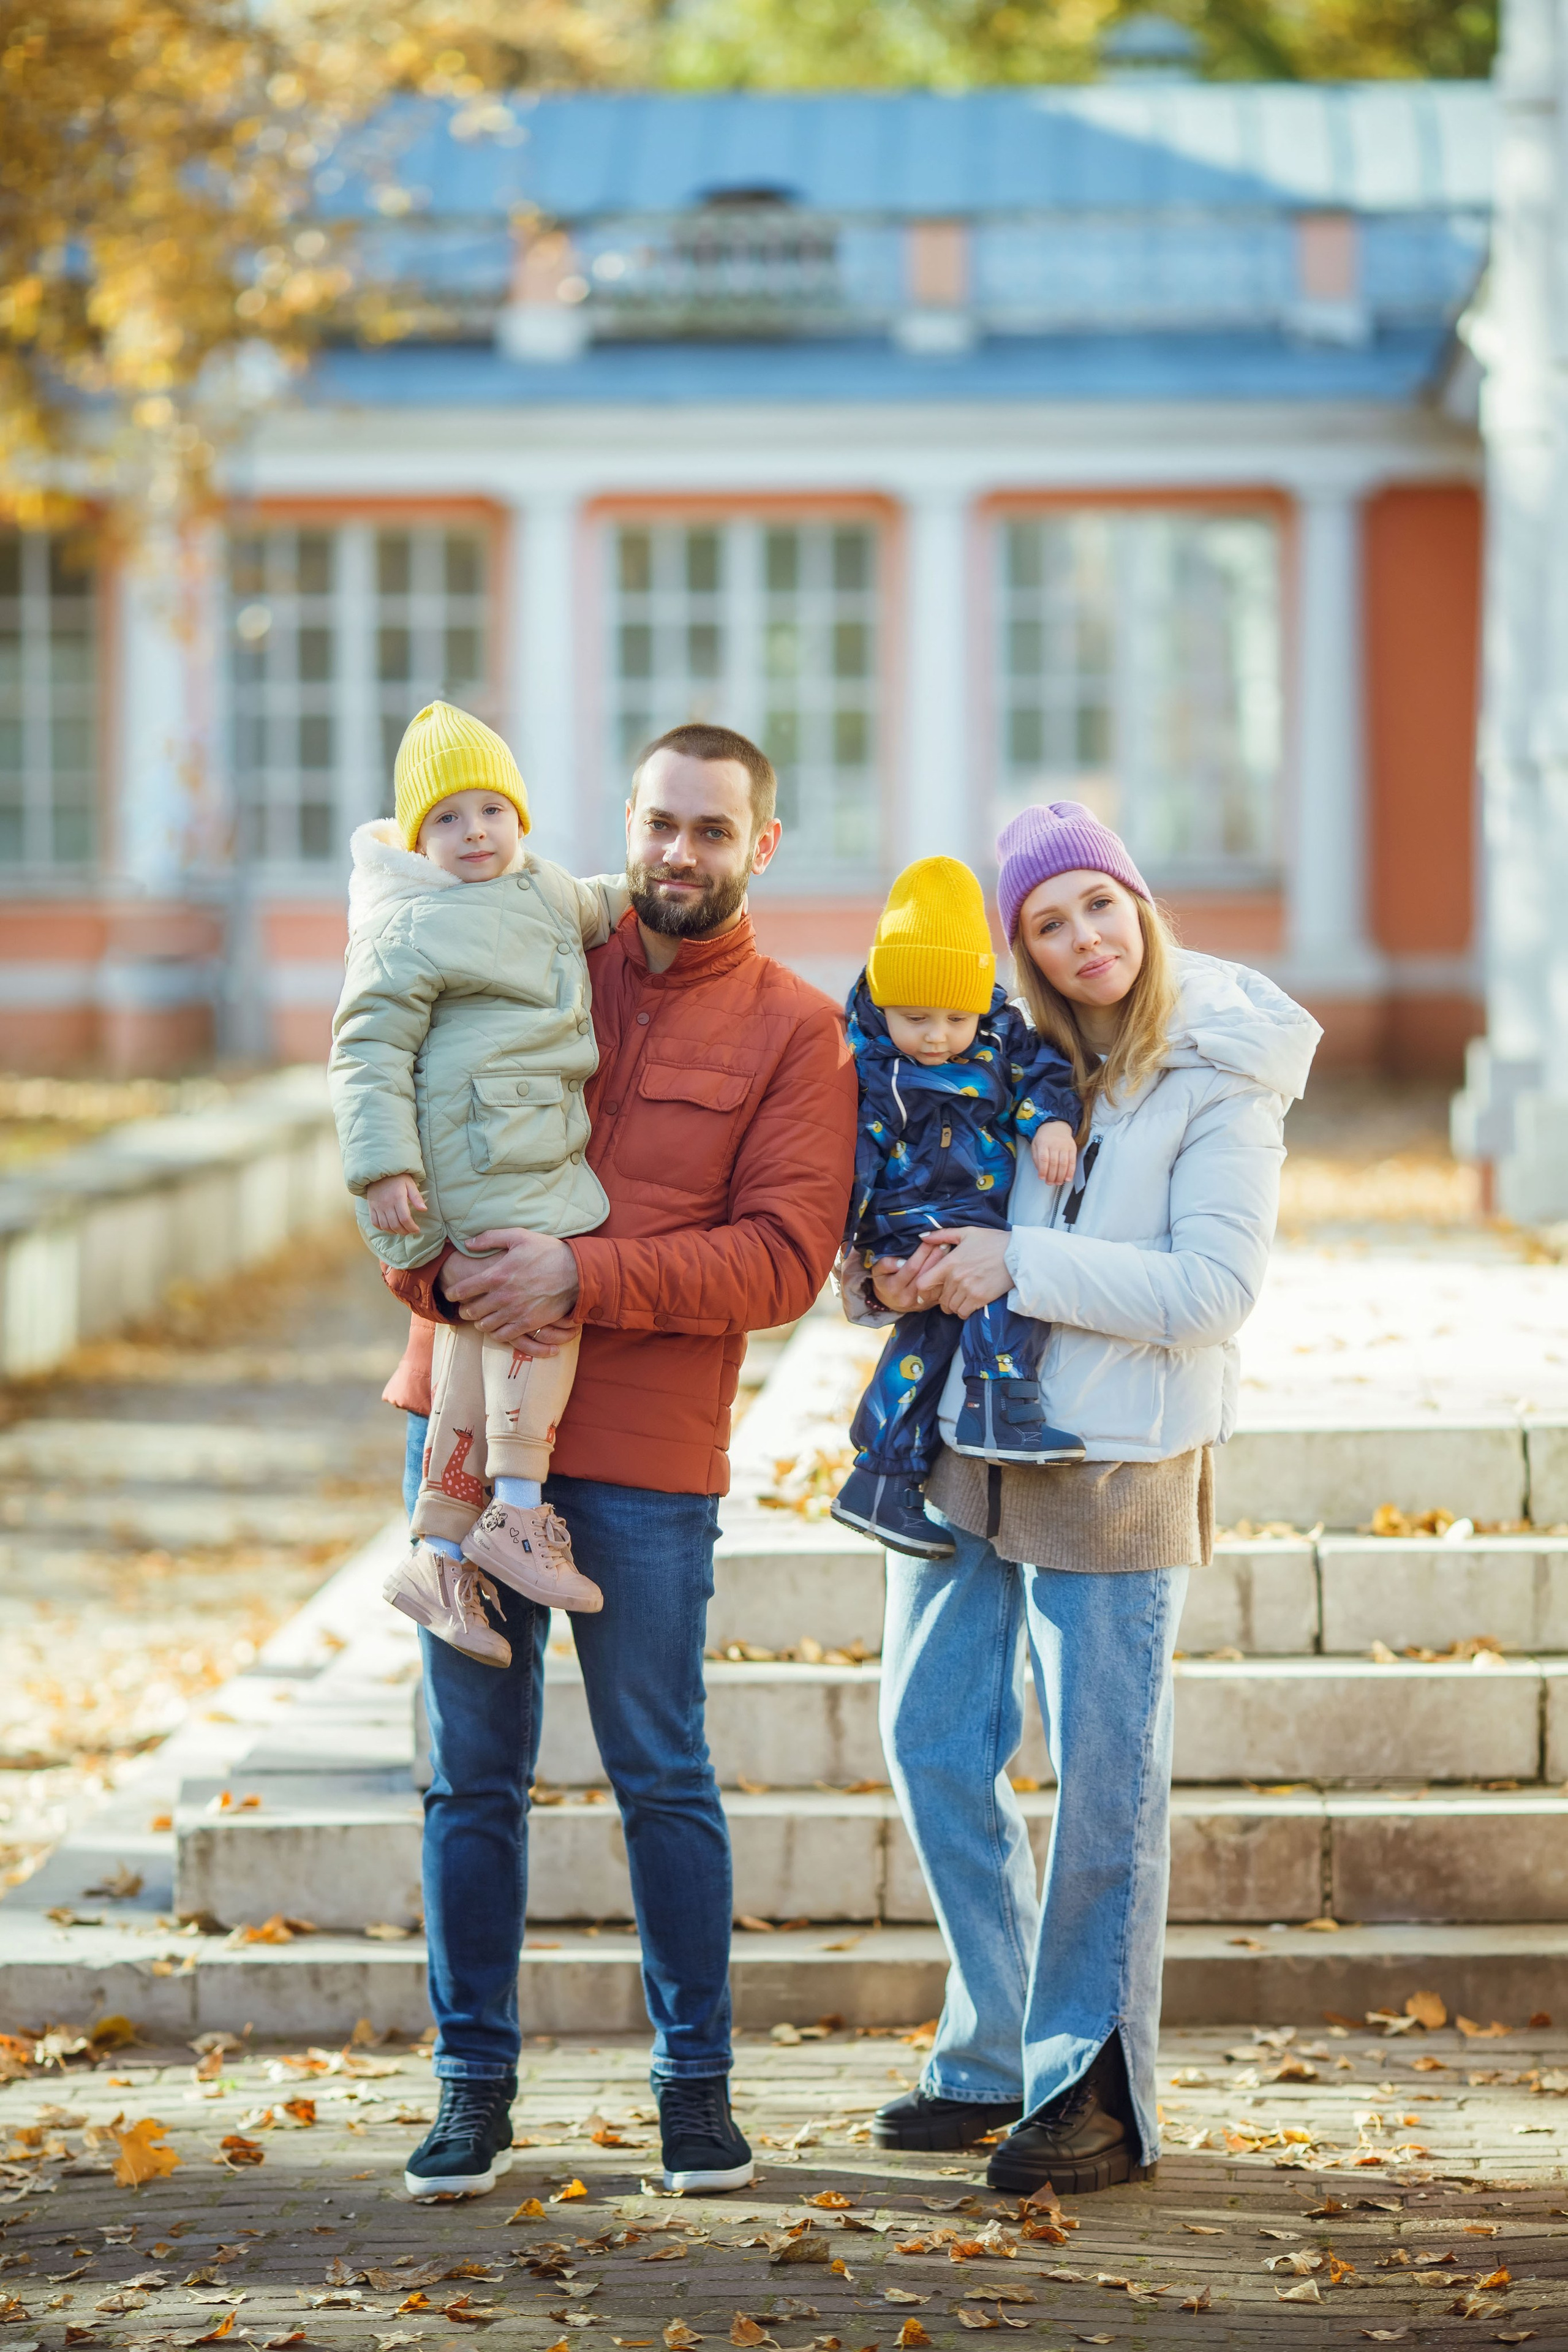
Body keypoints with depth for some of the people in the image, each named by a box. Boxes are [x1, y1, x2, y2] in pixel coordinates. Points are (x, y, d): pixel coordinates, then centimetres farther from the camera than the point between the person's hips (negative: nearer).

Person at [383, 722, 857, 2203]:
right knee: (474, 1773, 5)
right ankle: (474, 2081, 14)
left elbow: (782, 1260, -8)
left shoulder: (795, 1036, 2)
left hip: (649, 1453, -2)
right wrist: (449, 1274, -10)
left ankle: (695, 2082, 14)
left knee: (662, 1777, 3)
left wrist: (585, 1277, -19)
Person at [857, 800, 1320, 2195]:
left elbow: (1212, 1292, -16)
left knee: (1106, 1781, -1)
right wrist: (906, 1276, -3)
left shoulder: (1219, 1085, -7)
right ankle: (996, 2060, 22)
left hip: (1120, 1466, -6)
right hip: (961, 1441, 6)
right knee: (934, 1742, 9)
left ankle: (1096, 2093, 7)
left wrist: (1018, 1264, -20)